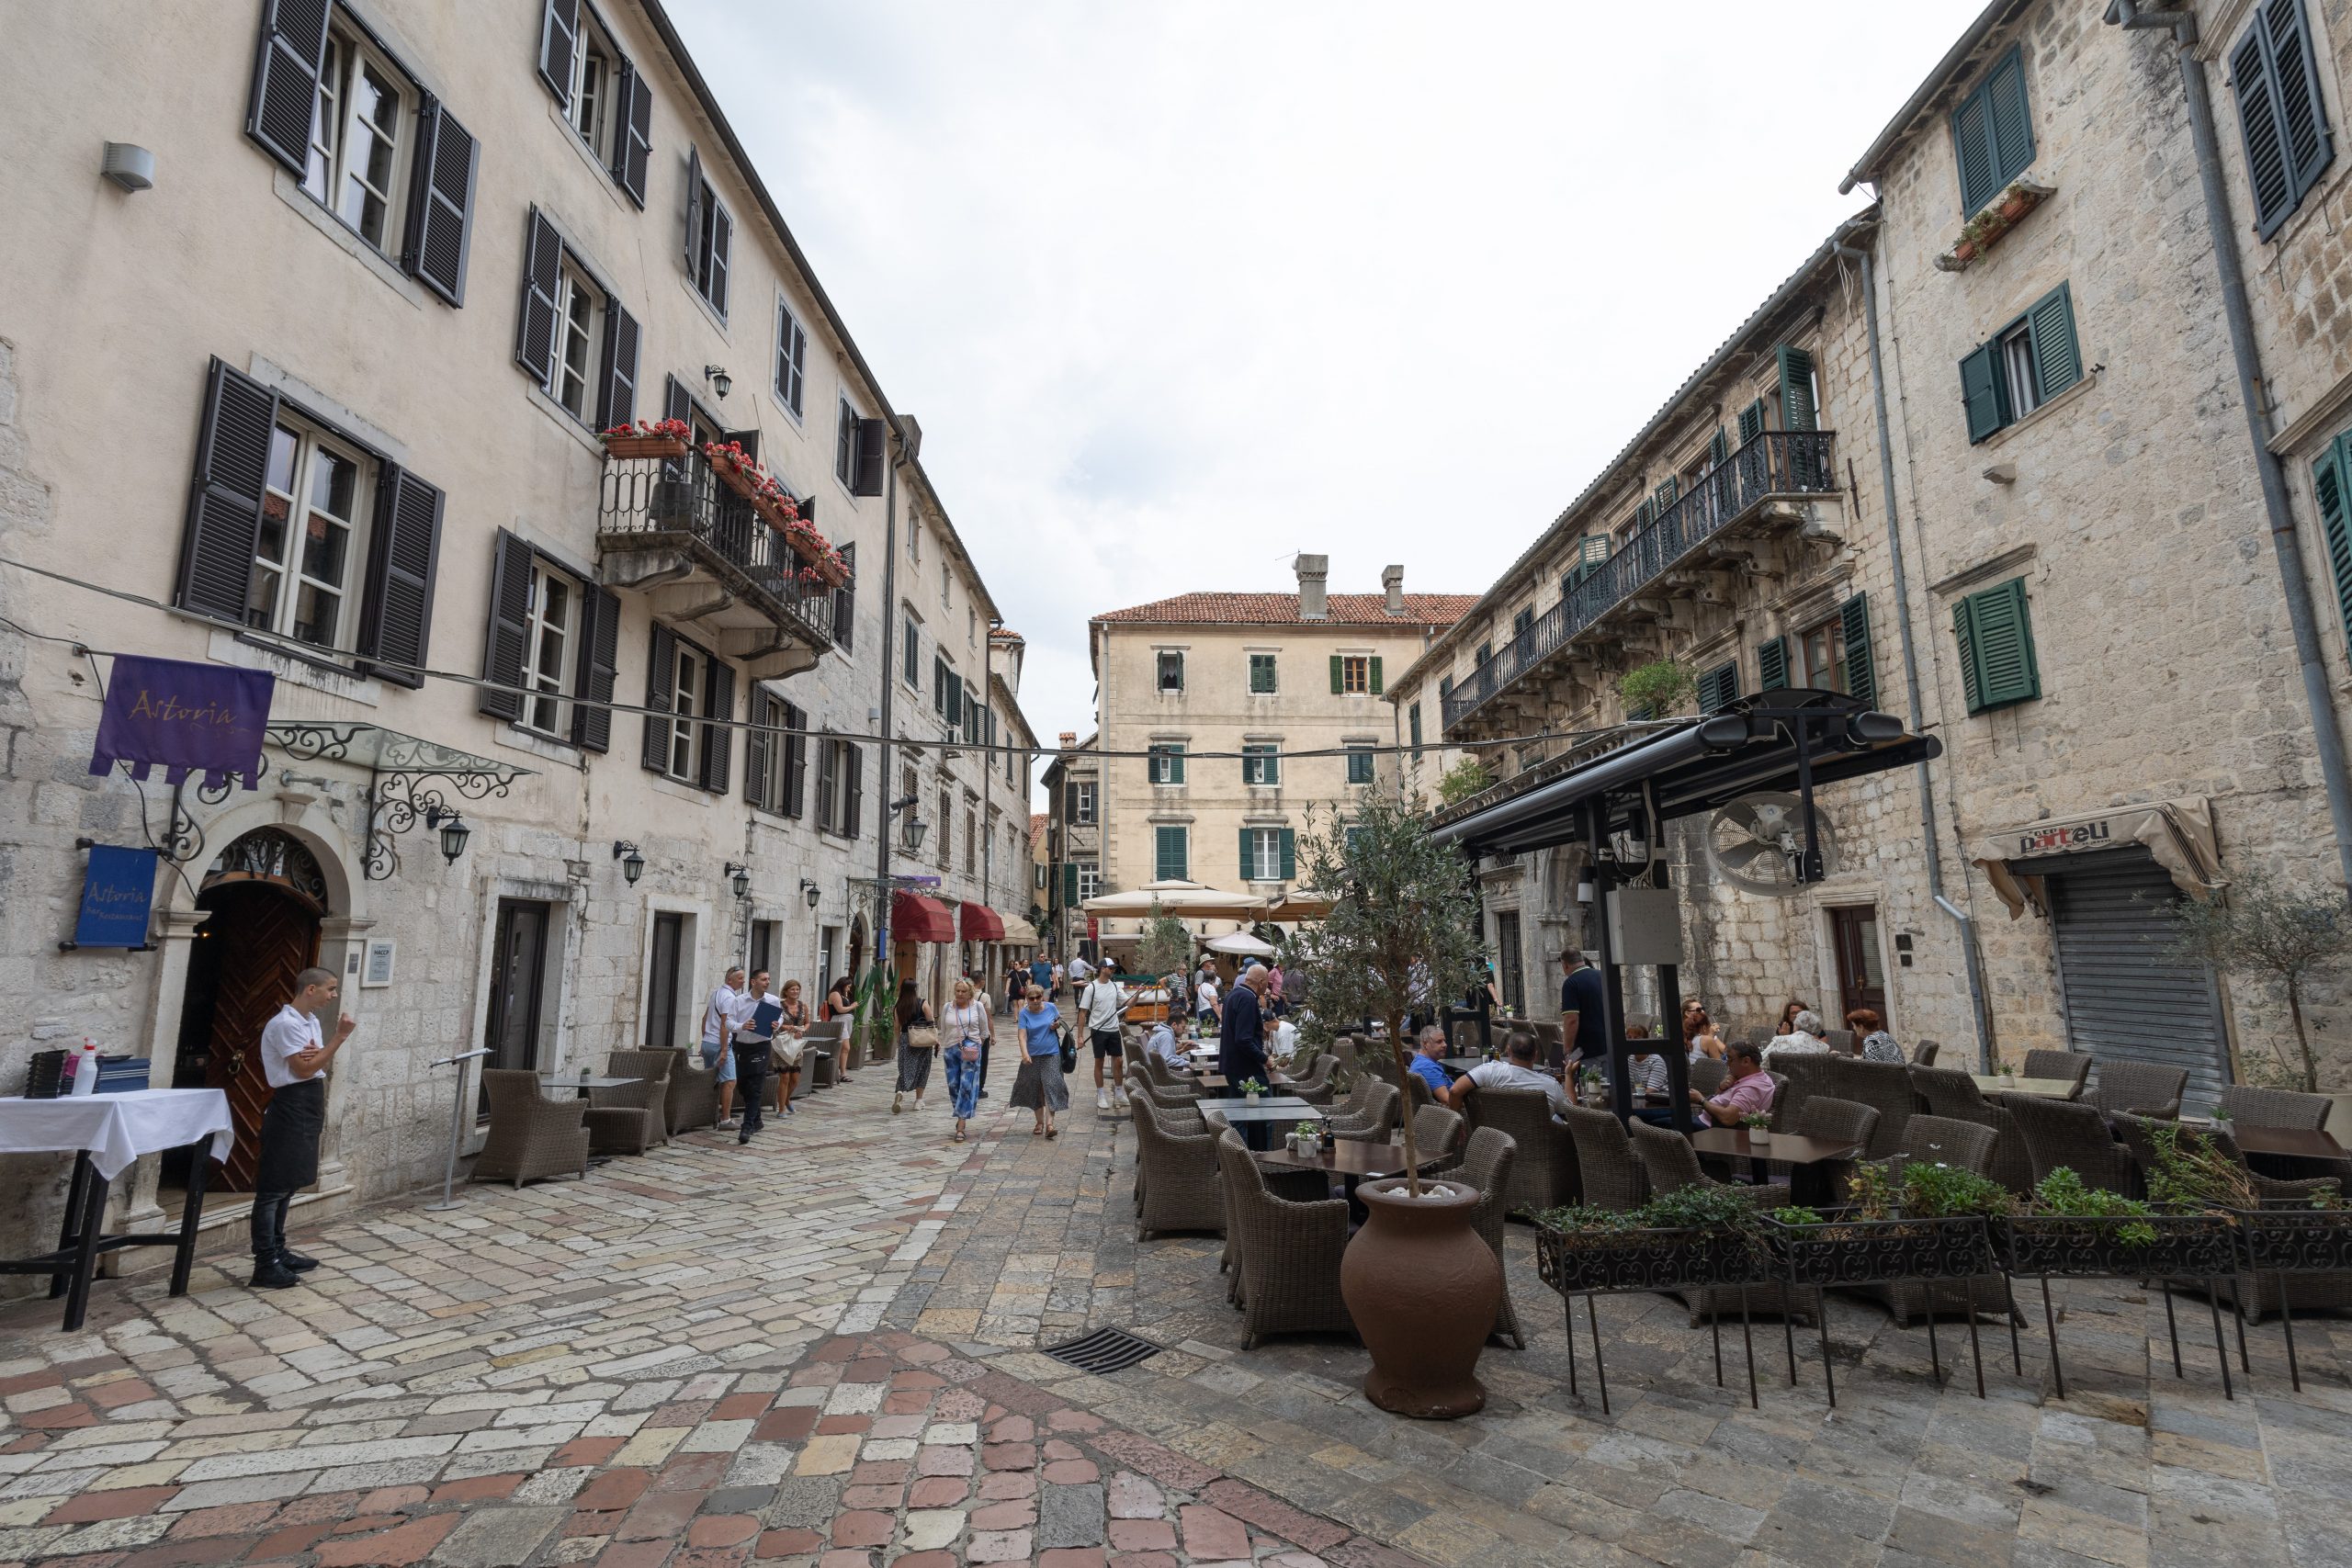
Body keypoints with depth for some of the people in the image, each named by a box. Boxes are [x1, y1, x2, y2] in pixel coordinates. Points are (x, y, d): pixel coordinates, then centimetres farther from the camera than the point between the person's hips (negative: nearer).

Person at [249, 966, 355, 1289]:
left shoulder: (310, 1021, 12)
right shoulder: (285, 1024, -16)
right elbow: (304, 1069, -19)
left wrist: (317, 1053, -10)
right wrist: (340, 1036, -18)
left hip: (306, 1109, 10)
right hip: (289, 1109, -10)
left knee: (288, 1186, 16)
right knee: (273, 1189, -5)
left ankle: (278, 1253, 25)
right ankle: (265, 1266, -2)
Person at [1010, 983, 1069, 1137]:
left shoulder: (1051, 1007, 0)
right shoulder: (1024, 1014, -5)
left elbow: (1059, 1022, 18)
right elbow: (1022, 1036, -13)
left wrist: (1057, 1025, -6)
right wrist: (1024, 1053, -29)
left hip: (1051, 1054, 0)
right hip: (1033, 1056, 0)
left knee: (1051, 1087, -10)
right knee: (1035, 1090, 9)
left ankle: (1049, 1124, -13)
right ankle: (1039, 1122, 24)